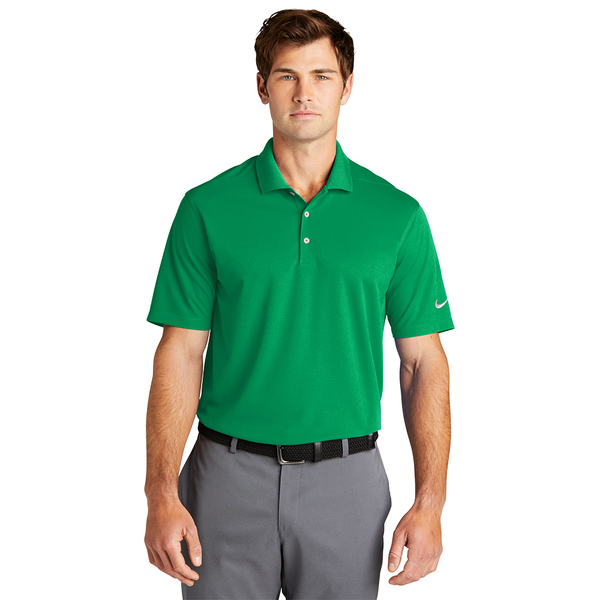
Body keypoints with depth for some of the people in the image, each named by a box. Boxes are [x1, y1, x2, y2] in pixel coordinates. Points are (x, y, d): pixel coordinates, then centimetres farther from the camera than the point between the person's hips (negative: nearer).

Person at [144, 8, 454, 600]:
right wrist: (161, 494, -10)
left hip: (347, 481, 1)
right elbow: (180, 354, -3)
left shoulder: (398, 215, 0)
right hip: (229, 476, 0)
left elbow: (423, 362, 0)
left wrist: (429, 503, -6)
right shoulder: (208, 208, -2)